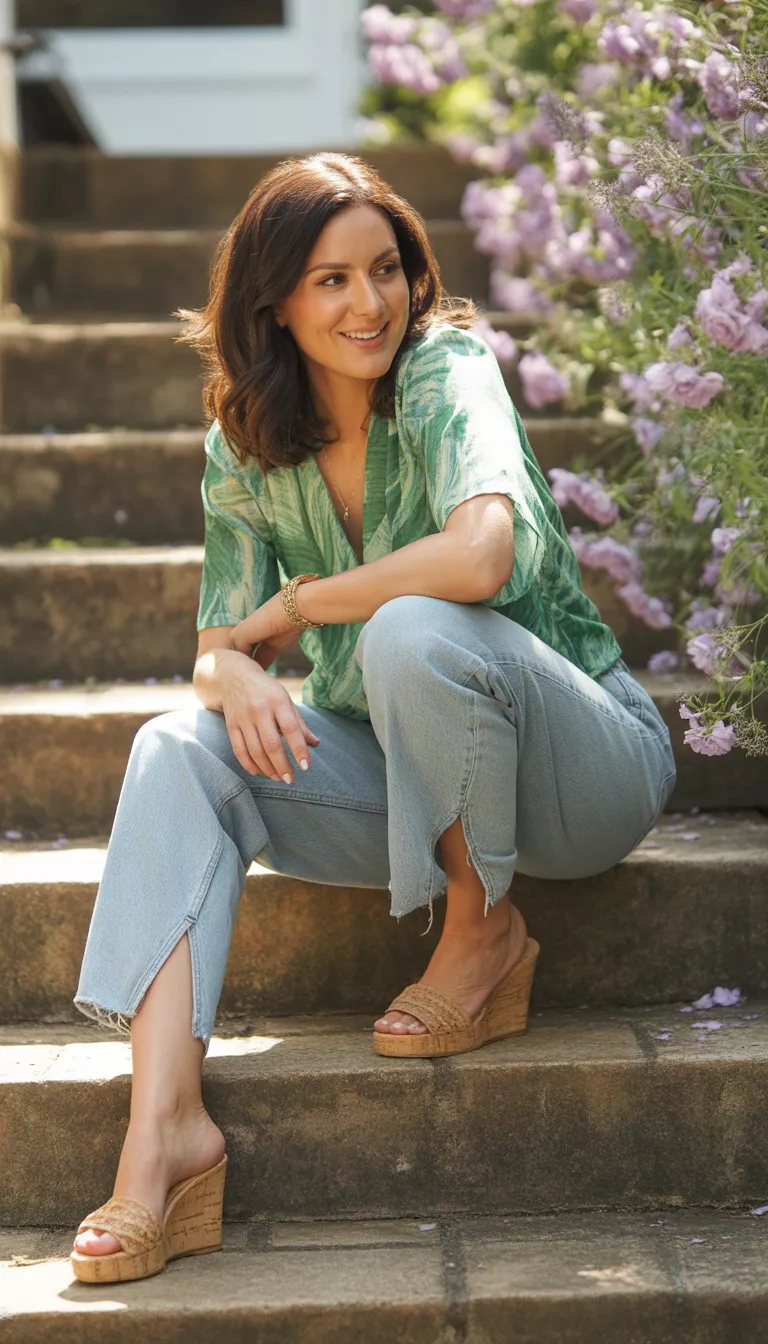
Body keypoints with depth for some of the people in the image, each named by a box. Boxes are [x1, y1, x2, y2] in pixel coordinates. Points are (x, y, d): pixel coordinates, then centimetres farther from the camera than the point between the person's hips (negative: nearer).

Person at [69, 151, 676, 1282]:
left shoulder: (448, 372, -17)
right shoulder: (247, 445, 0)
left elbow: (483, 555, -37)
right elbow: (219, 648, 4)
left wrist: (298, 605, -21)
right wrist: (239, 681, -23)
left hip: (583, 759, -5)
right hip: (404, 783, 5)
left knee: (414, 634, -35)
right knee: (178, 749, -17)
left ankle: (485, 935, -10)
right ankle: (165, 1125, -29)